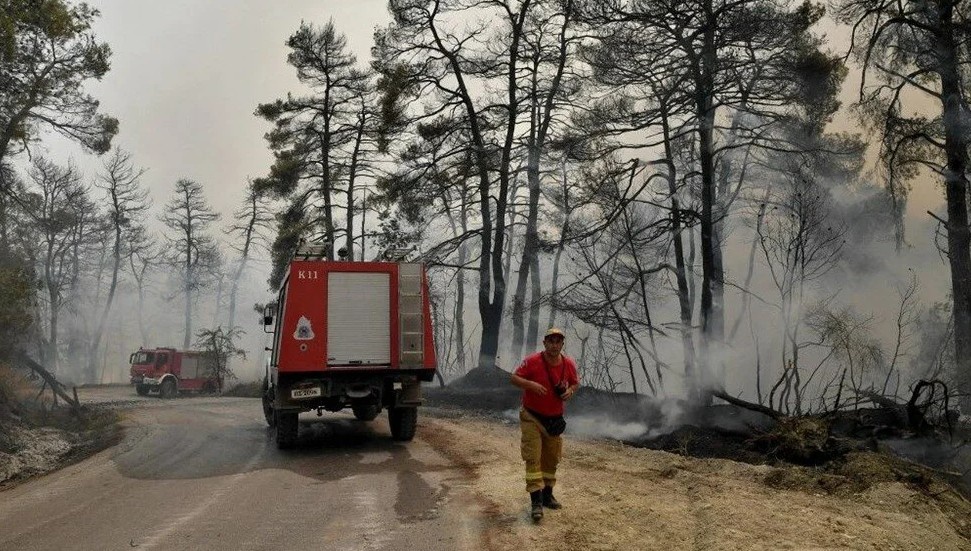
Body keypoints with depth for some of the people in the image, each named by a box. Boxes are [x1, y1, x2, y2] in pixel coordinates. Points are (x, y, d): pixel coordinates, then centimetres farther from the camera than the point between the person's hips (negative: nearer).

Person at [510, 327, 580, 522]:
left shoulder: (569, 364, -6)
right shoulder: (532, 361, -18)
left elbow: (575, 382, 11)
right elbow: (514, 378, -12)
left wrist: (570, 390, -11)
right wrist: (530, 384, -30)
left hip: (554, 419, 5)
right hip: (532, 418, -5)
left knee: (551, 459, 15)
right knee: (533, 458, -11)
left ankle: (547, 495, 32)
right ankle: (536, 502, -9)